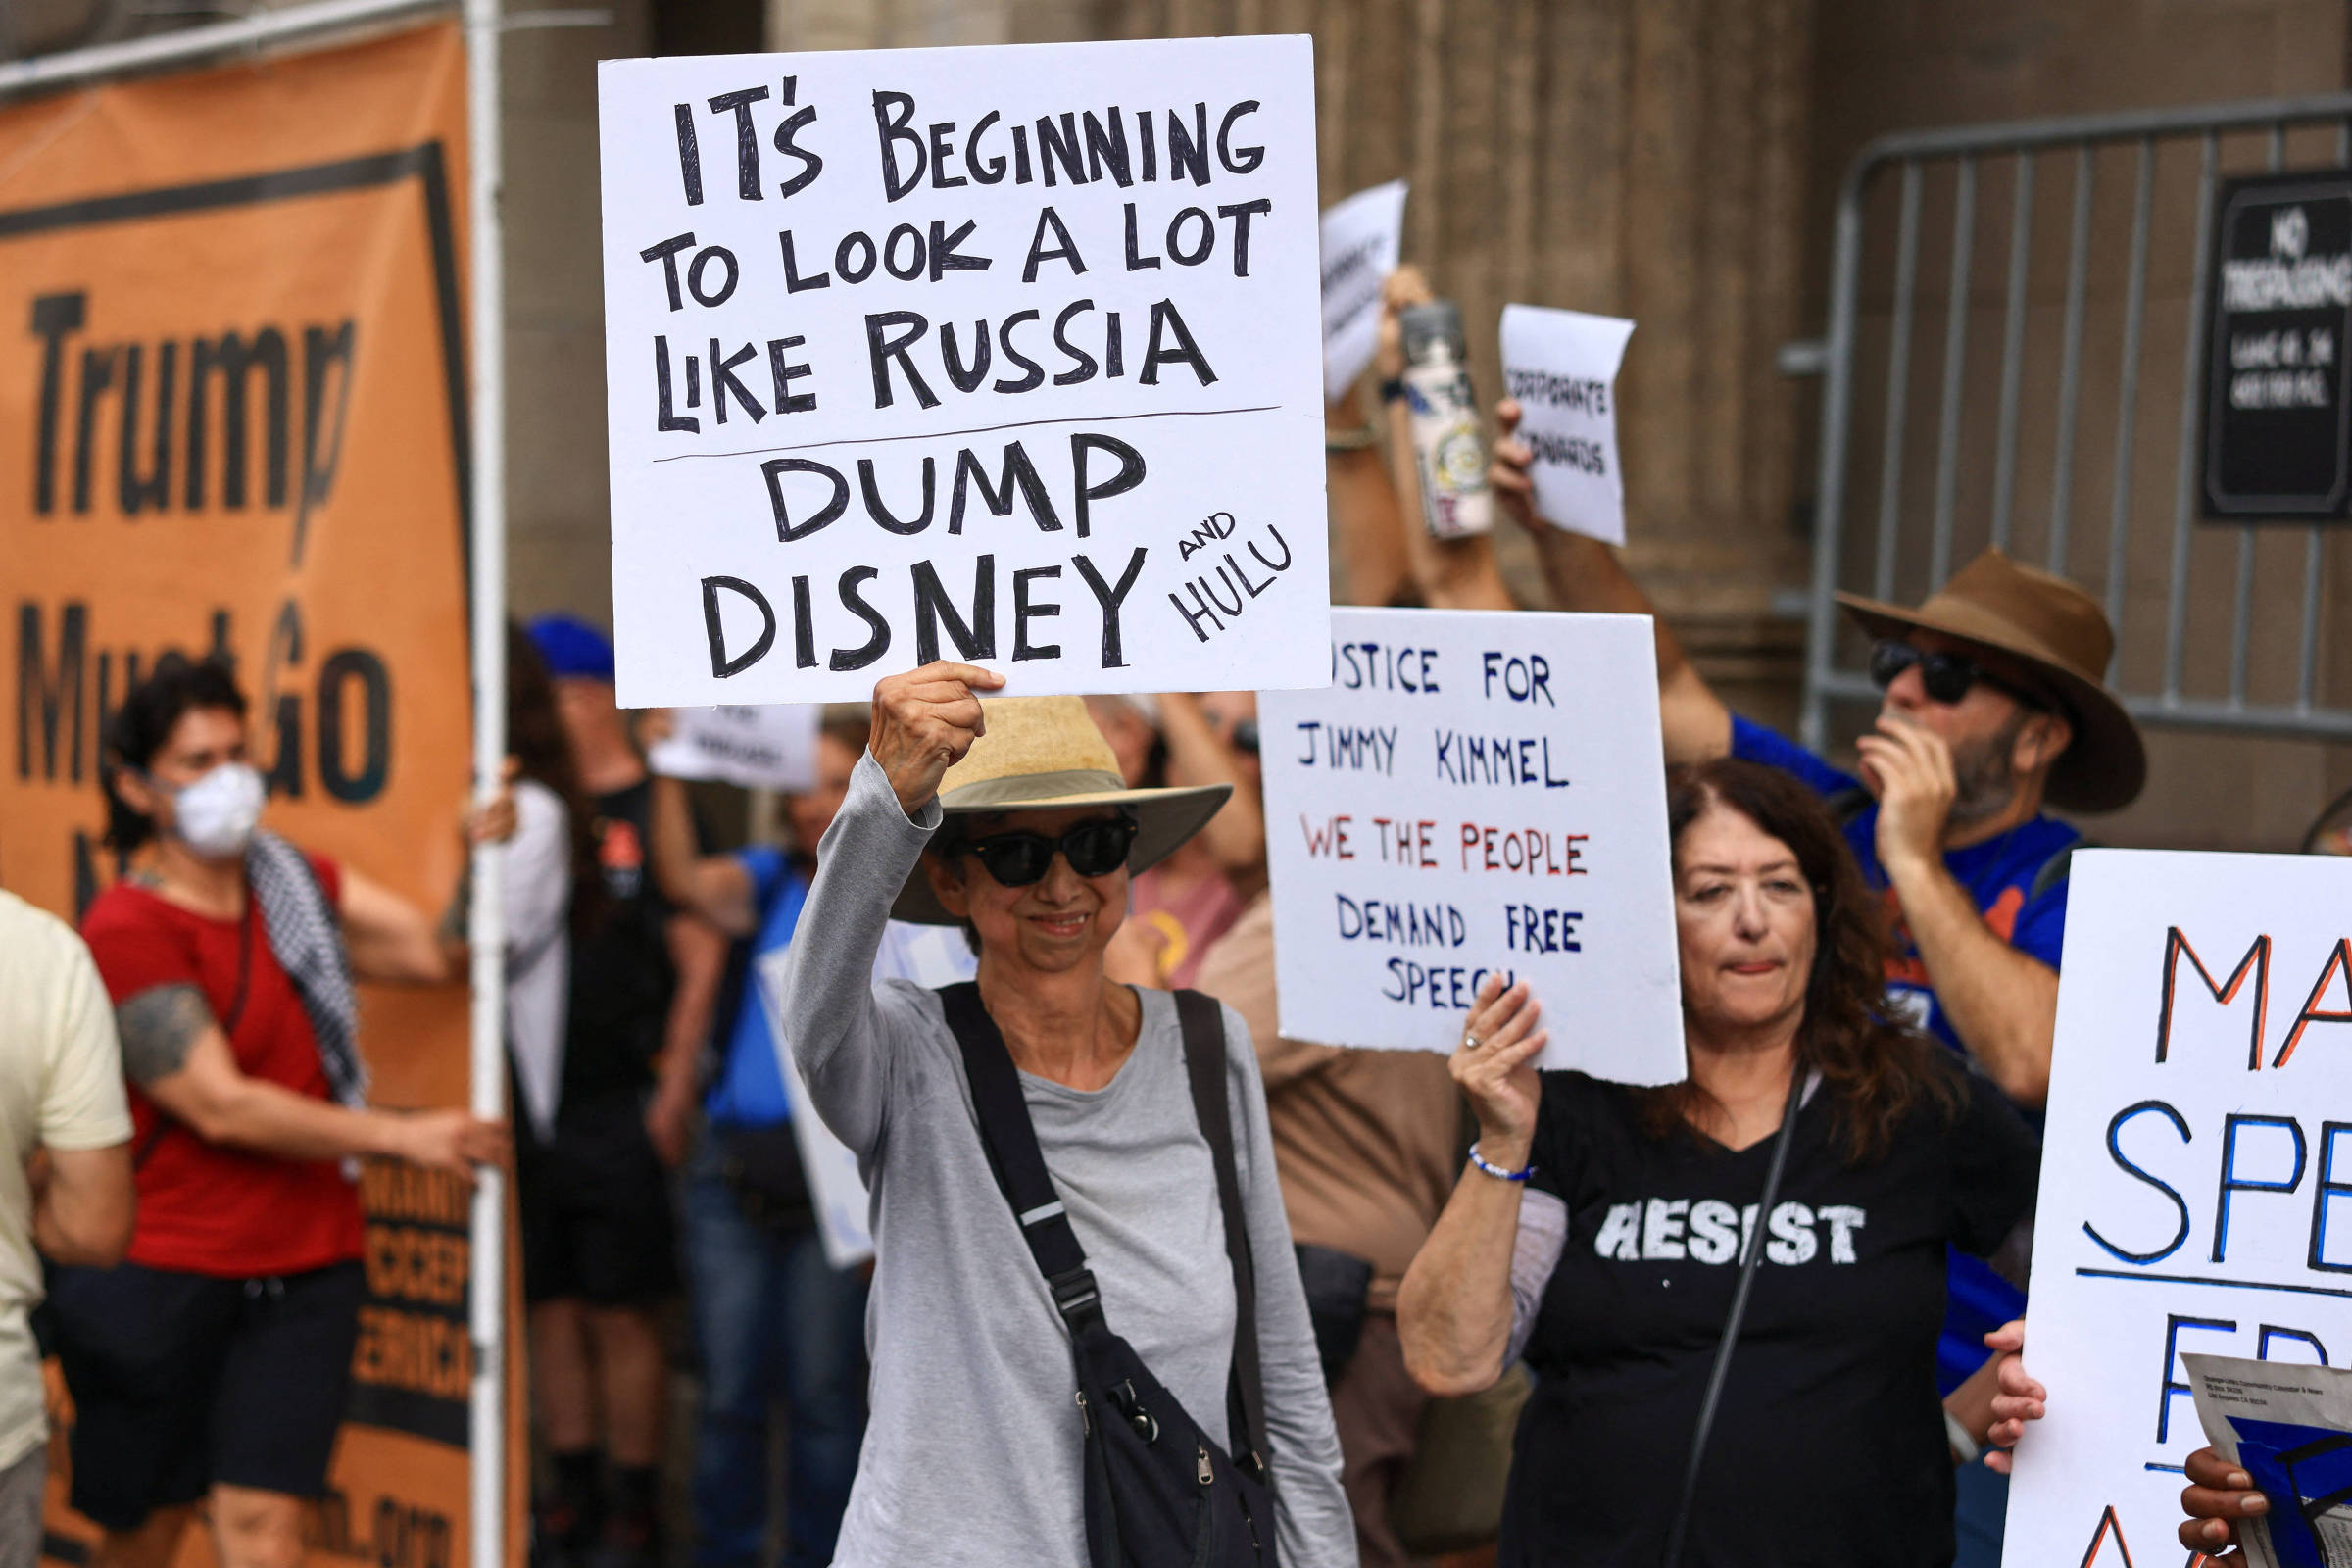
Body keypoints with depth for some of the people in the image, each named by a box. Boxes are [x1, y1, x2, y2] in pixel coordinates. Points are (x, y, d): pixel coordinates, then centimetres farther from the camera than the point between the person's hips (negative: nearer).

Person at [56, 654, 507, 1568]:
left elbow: (433, 952, 4)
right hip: (159, 1277, -4)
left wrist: (476, 850, -13)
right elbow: (221, 1107, -17)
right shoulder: (126, 928, -12)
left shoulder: (290, 879, 9)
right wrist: (404, 1138, -15)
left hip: (303, 1265, 4)